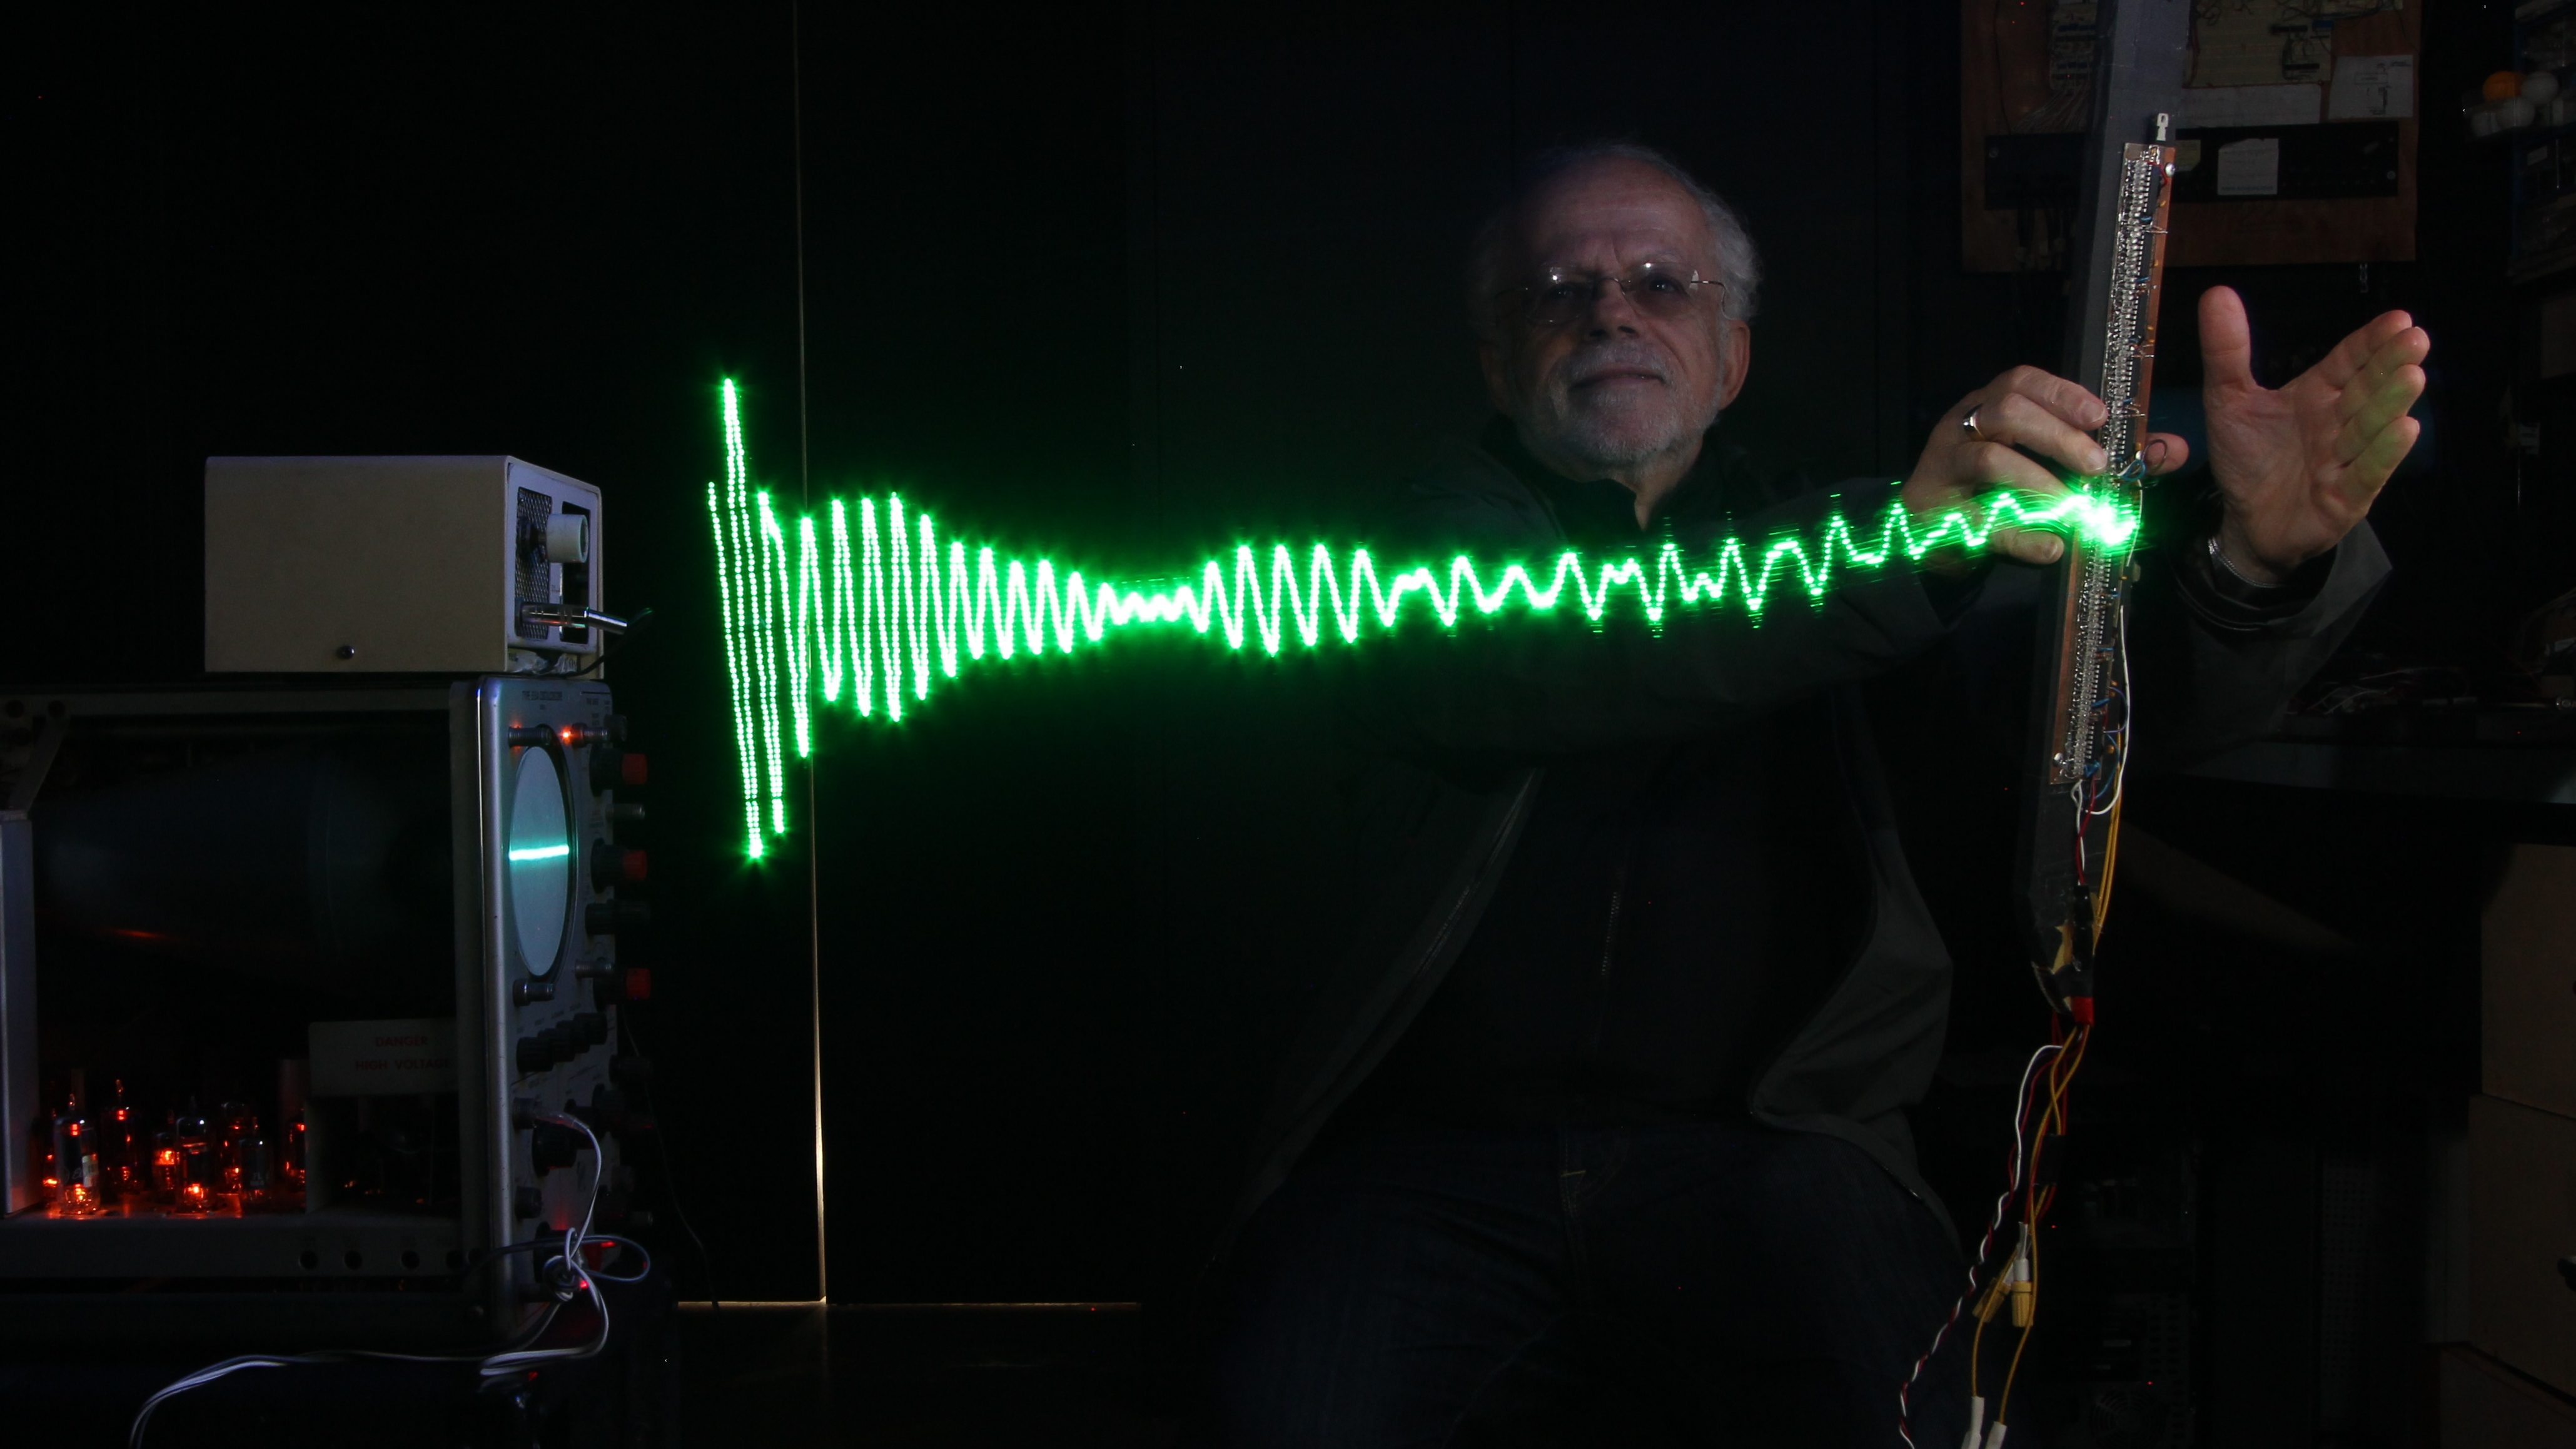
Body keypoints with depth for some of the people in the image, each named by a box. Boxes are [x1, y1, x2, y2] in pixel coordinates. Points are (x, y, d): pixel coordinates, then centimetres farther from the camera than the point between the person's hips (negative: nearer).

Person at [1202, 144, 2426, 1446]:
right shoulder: (1442, 536, 8)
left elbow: (2134, 701, -1)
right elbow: (1533, 674, -17)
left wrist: (2255, 554, -25)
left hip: (1762, 1143, 1)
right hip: (1443, 1148, -1)